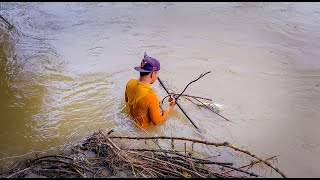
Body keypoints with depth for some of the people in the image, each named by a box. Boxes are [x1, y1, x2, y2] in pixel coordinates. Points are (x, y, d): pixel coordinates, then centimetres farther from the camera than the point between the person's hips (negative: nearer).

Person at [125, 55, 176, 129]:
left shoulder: (130, 82, -15)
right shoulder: (151, 96, -37)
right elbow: (156, 121, -24)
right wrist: (169, 108, -12)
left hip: (132, 119, 7)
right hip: (144, 127, -7)